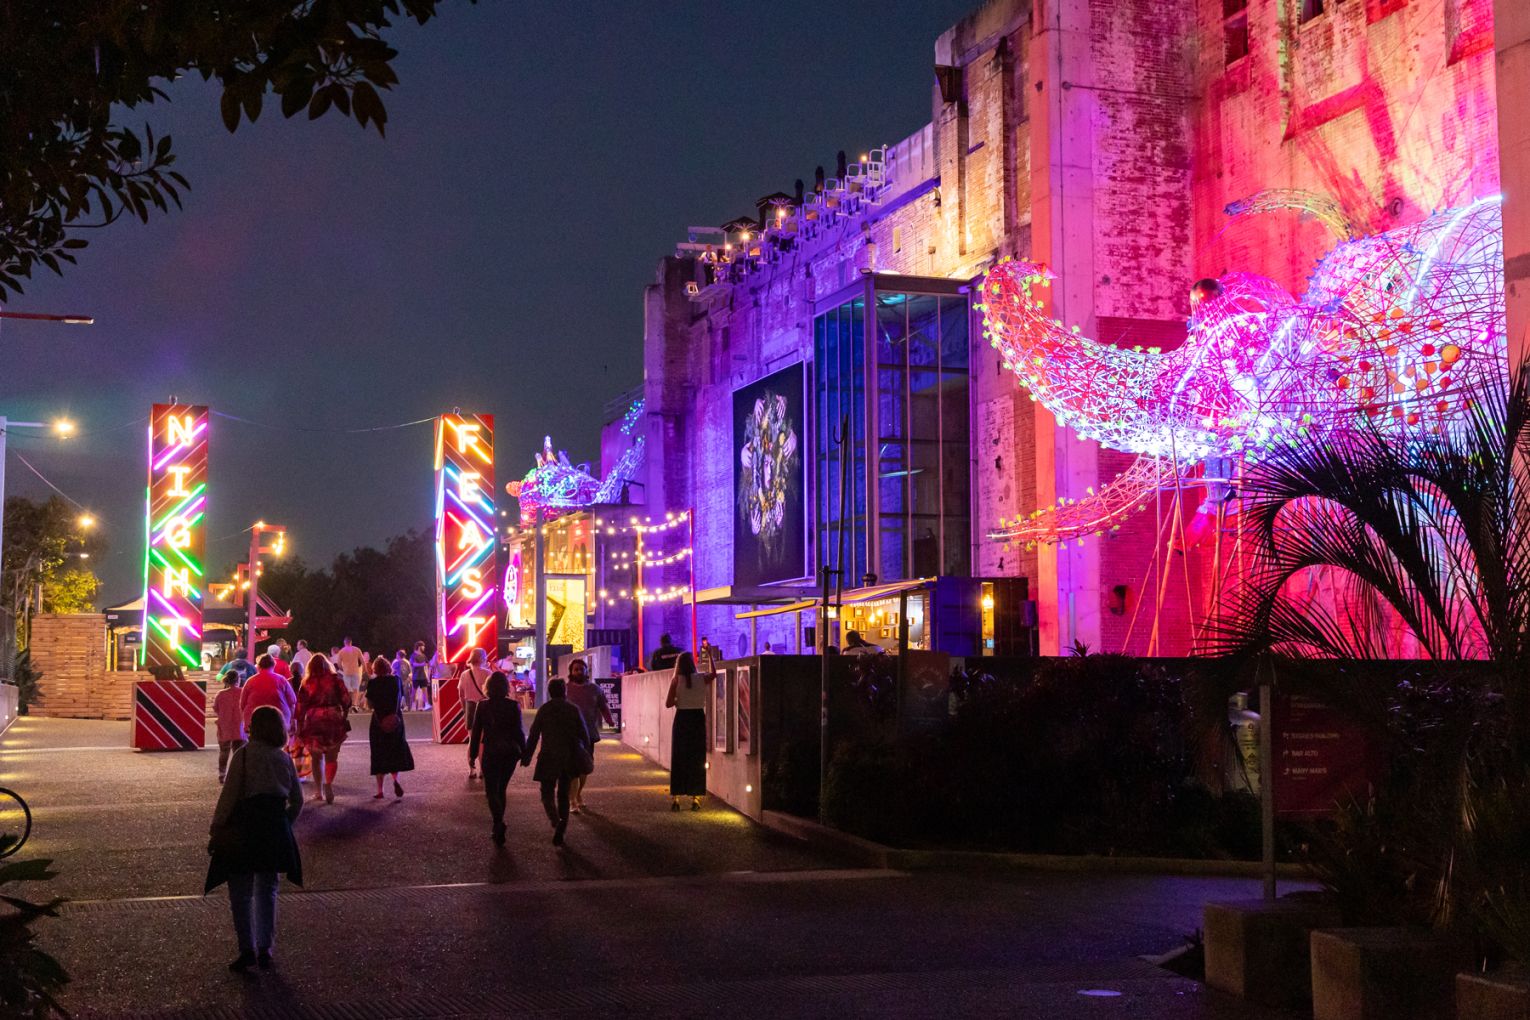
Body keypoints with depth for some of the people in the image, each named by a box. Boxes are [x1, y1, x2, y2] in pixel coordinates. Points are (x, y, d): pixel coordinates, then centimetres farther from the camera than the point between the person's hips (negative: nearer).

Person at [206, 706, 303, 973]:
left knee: (241, 893, 6)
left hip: (244, 828, -4)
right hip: (276, 828, 4)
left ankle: (247, 949, 1)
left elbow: (229, 795, -12)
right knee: (267, 891, 14)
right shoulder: (284, 758, 5)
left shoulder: (244, 755, -10)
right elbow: (297, 800, 9)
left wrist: (216, 828, -4)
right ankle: (265, 949, 14)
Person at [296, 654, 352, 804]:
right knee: (332, 757, 5)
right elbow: (346, 701, 0)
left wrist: (300, 728, 7)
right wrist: (343, 716, 15)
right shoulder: (335, 680, 1)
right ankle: (328, 783, -19)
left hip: (313, 721, 0)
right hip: (333, 720, 0)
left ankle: (318, 791, 15)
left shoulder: (306, 683, 2)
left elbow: (300, 707, 2)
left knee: (316, 758, 14)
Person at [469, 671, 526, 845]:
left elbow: (476, 732, -2)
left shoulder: (483, 706, -6)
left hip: (491, 753, -2)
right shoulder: (513, 705, -6)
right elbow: (519, 731, -5)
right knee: (501, 789, 18)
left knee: (491, 790, 3)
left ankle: (499, 823, -19)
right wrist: (523, 751, 4)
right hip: (510, 752, 2)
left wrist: (472, 755, 6)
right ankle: (498, 824, 22)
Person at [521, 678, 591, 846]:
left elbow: (533, 735, -3)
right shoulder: (574, 710, -1)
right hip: (569, 759, 2)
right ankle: (561, 829, 9)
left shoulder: (543, 710, -5)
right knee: (564, 794, 13)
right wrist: (585, 754, 15)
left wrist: (526, 757, 5)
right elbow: (584, 735, 1)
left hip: (549, 758, -2)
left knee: (547, 794, 5)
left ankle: (556, 823, -22)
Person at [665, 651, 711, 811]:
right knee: (697, 759, 7)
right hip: (698, 719, 1)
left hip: (682, 719, -1)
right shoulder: (702, 678, -2)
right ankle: (696, 798, 6)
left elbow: (668, 704, -9)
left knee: (678, 759, 6)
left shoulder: (676, 680, -7)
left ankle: (675, 798, 3)